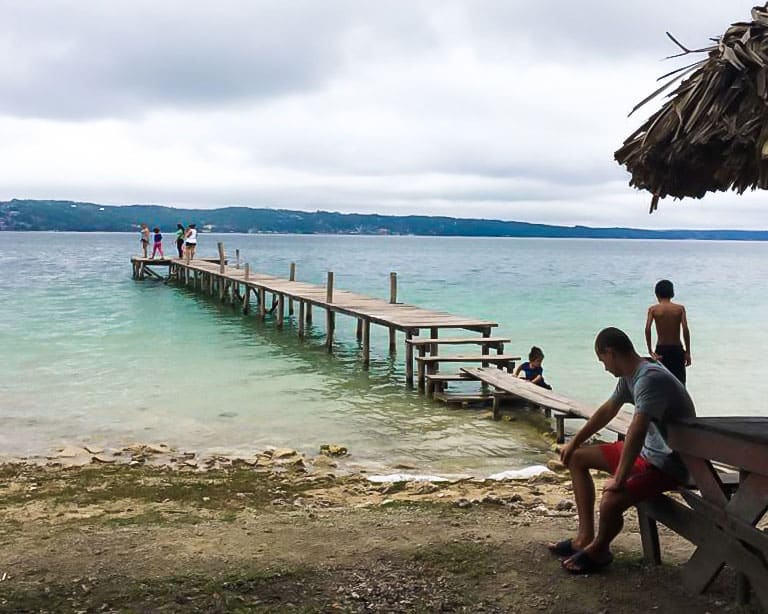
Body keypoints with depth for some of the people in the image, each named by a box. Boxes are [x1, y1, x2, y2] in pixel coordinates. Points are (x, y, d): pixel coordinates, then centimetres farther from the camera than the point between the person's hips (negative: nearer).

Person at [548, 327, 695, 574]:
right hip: (647, 450, 11)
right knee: (577, 458, 16)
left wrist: (618, 479, -31)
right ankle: (585, 536, 16)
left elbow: (637, 431, -34)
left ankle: (598, 550, 3)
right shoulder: (630, 376, 4)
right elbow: (608, 410, 19)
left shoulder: (650, 378, -27)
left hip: (669, 463, -11)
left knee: (610, 503, -31)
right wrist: (575, 442, 25)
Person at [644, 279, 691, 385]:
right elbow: (685, 329, -10)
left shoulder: (653, 309, -2)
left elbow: (647, 329, -15)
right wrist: (687, 352, -6)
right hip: (677, 349, 0)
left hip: (661, 350, 0)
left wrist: (650, 351, -11)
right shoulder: (680, 308, -1)